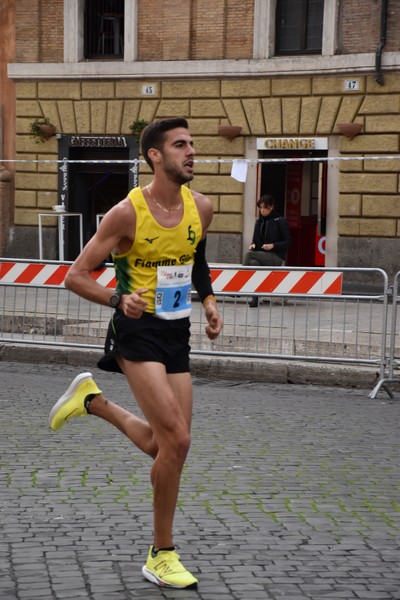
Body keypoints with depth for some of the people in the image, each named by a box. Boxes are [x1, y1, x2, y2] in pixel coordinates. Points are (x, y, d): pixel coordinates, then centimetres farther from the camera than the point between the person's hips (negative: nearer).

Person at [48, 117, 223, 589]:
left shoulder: (201, 208, 1)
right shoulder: (127, 213, -15)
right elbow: (75, 276, -11)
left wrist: (208, 299, 9)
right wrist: (118, 299, -28)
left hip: (177, 334, 6)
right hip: (138, 331, -6)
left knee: (166, 447, 9)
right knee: (176, 442, -15)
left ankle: (93, 401, 34)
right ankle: (161, 557, 1)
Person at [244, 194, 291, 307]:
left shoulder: (280, 221, -1)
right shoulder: (259, 222, 15)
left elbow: (287, 242, -3)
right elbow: (255, 240, 21)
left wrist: (273, 246, -18)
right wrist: (253, 245, -3)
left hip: (276, 258, -5)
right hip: (260, 256, 5)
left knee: (249, 255, -29)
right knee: (254, 262, -33)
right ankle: (254, 298, -38)